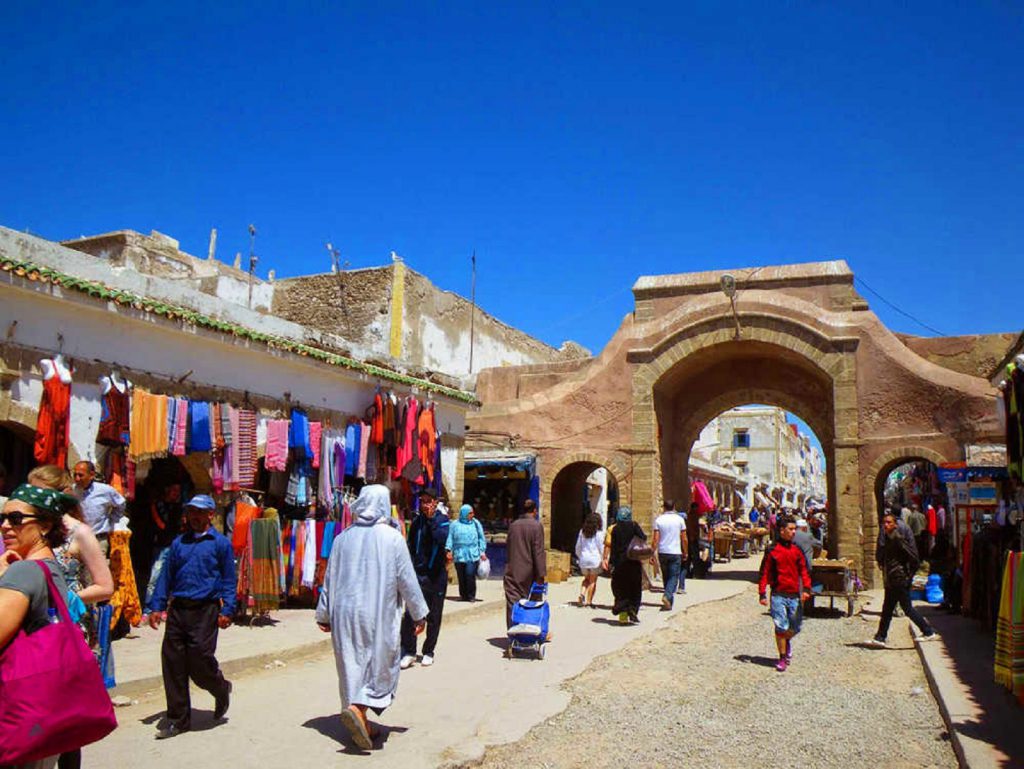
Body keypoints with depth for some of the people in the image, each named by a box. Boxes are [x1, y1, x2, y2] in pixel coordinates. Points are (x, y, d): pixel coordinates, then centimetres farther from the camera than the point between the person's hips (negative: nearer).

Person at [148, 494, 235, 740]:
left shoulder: (220, 543, 2)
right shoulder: (179, 542, 14)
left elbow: (228, 580, 0)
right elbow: (166, 576, 16)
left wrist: (227, 610, -8)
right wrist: (157, 607, 8)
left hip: (205, 610, -5)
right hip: (177, 609, 5)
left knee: (200, 660, -8)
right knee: (172, 663, 4)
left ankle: (222, 690, 24)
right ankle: (179, 719, 16)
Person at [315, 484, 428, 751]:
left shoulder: (343, 538, 2)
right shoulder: (392, 538, -9)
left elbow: (329, 579, 9)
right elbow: (407, 579, -6)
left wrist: (324, 615, 19)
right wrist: (419, 614, 5)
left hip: (345, 612, 4)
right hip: (379, 614, -4)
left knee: (352, 665, 13)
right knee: (381, 663, 6)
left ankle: (361, 724, 20)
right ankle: (358, 708, -16)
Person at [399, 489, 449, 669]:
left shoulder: (442, 519, -2)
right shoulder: (416, 521, 8)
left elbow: (442, 539, -21)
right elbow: (411, 546, 15)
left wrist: (431, 519, -18)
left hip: (436, 574, -2)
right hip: (416, 573, 2)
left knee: (434, 616, 8)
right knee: (410, 614, -7)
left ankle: (428, 652, 21)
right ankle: (409, 651, 5)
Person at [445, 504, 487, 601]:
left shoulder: (476, 524, 9)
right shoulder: (455, 524, 6)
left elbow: (481, 539, 10)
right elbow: (450, 538, 5)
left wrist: (482, 551, 3)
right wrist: (449, 550, -4)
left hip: (473, 555, -1)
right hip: (459, 556, 1)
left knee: (470, 574, -11)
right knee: (461, 576, 4)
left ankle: (471, 595, 0)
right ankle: (463, 595, 17)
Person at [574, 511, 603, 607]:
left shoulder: (582, 532, 5)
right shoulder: (598, 533, -8)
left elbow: (578, 547, 11)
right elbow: (601, 548, -6)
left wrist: (579, 557, 23)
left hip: (584, 559, 4)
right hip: (595, 559, -4)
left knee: (586, 579, 21)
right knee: (593, 581, 7)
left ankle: (582, 594, -2)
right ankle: (589, 601, 6)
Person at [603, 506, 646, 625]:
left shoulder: (612, 529, 2)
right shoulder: (634, 525, -1)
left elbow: (608, 544, -6)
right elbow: (643, 538, -10)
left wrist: (605, 558, -3)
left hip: (618, 563, 1)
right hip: (633, 562, -1)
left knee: (620, 589, 9)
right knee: (635, 589, 12)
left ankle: (623, 616, 1)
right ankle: (633, 612, 2)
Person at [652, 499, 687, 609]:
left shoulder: (658, 520, -1)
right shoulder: (679, 519, 0)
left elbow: (655, 539, -5)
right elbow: (684, 539, 3)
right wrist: (685, 552, 16)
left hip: (662, 552, 2)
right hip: (675, 552, -2)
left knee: (666, 577, 15)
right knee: (674, 577, -1)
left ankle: (668, 600, 21)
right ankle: (667, 595, -23)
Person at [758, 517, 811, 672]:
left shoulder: (797, 551, 9)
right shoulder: (772, 551, -2)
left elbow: (804, 570, 12)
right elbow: (764, 572, 0)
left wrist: (806, 589, -3)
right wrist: (762, 593, -4)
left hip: (795, 595, 3)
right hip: (778, 595, -3)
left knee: (795, 627, 8)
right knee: (781, 627, -5)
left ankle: (787, 641, 41)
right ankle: (782, 658, 9)